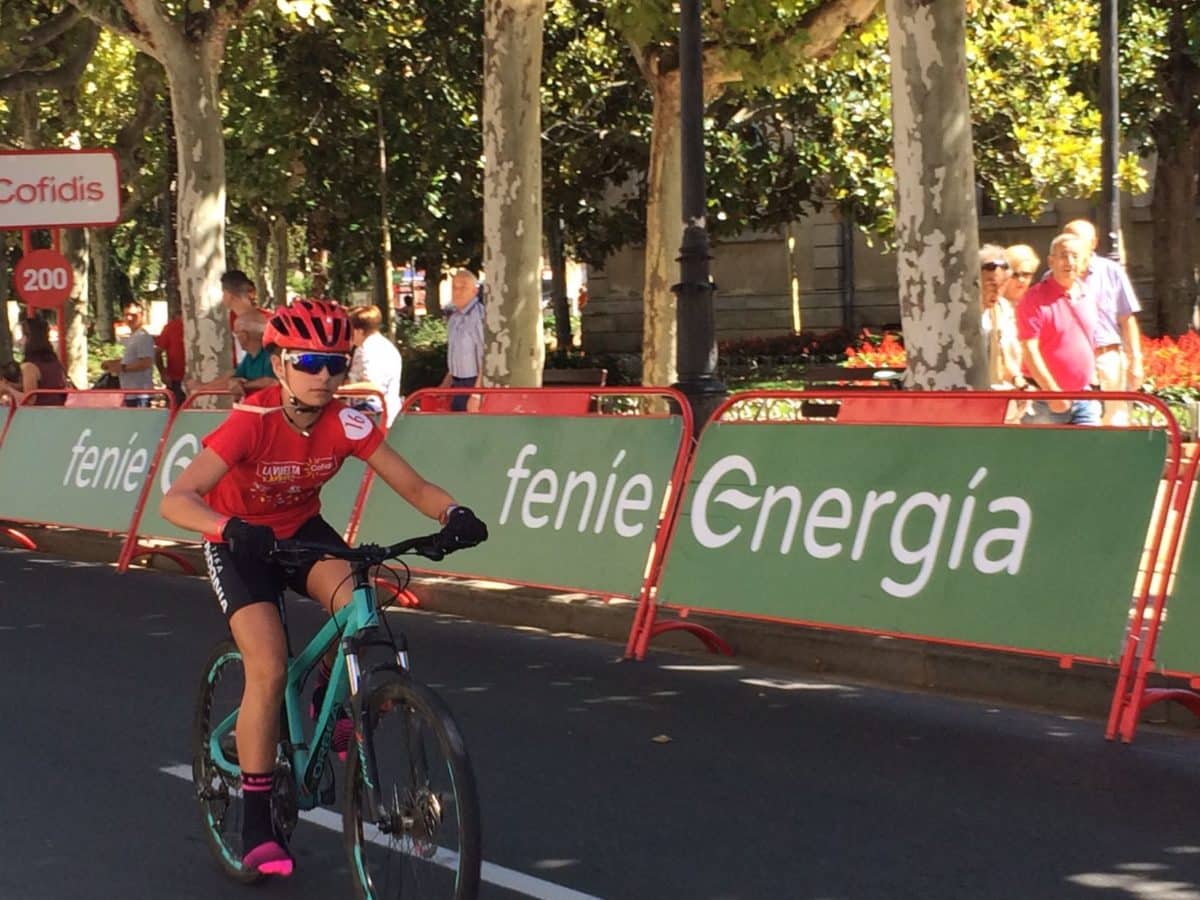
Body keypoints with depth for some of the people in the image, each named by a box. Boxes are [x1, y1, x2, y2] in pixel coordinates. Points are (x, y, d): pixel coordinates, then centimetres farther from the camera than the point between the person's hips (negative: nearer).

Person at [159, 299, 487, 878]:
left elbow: (414, 486, -22)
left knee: (358, 604, -28)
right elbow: (175, 500, -40)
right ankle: (256, 822, -4)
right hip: (240, 544, -3)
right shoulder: (252, 422, -31)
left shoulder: (345, 423, -21)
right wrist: (232, 528, -59)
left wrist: (453, 514, -44)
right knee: (268, 669, -18)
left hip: (302, 530, 3)